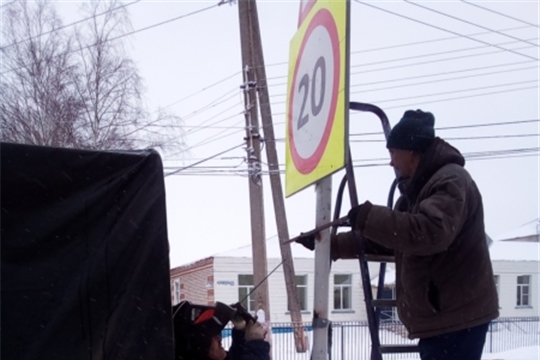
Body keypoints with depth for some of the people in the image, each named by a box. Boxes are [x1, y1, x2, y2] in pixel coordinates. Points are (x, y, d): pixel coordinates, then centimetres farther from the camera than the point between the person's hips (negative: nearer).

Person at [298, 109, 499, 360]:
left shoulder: (451, 182, -15)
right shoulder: (417, 189, 17)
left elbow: (430, 231, -33)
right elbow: (381, 241, 23)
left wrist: (368, 217, -27)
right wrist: (329, 244, 18)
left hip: (458, 316, -11)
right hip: (438, 315, 11)